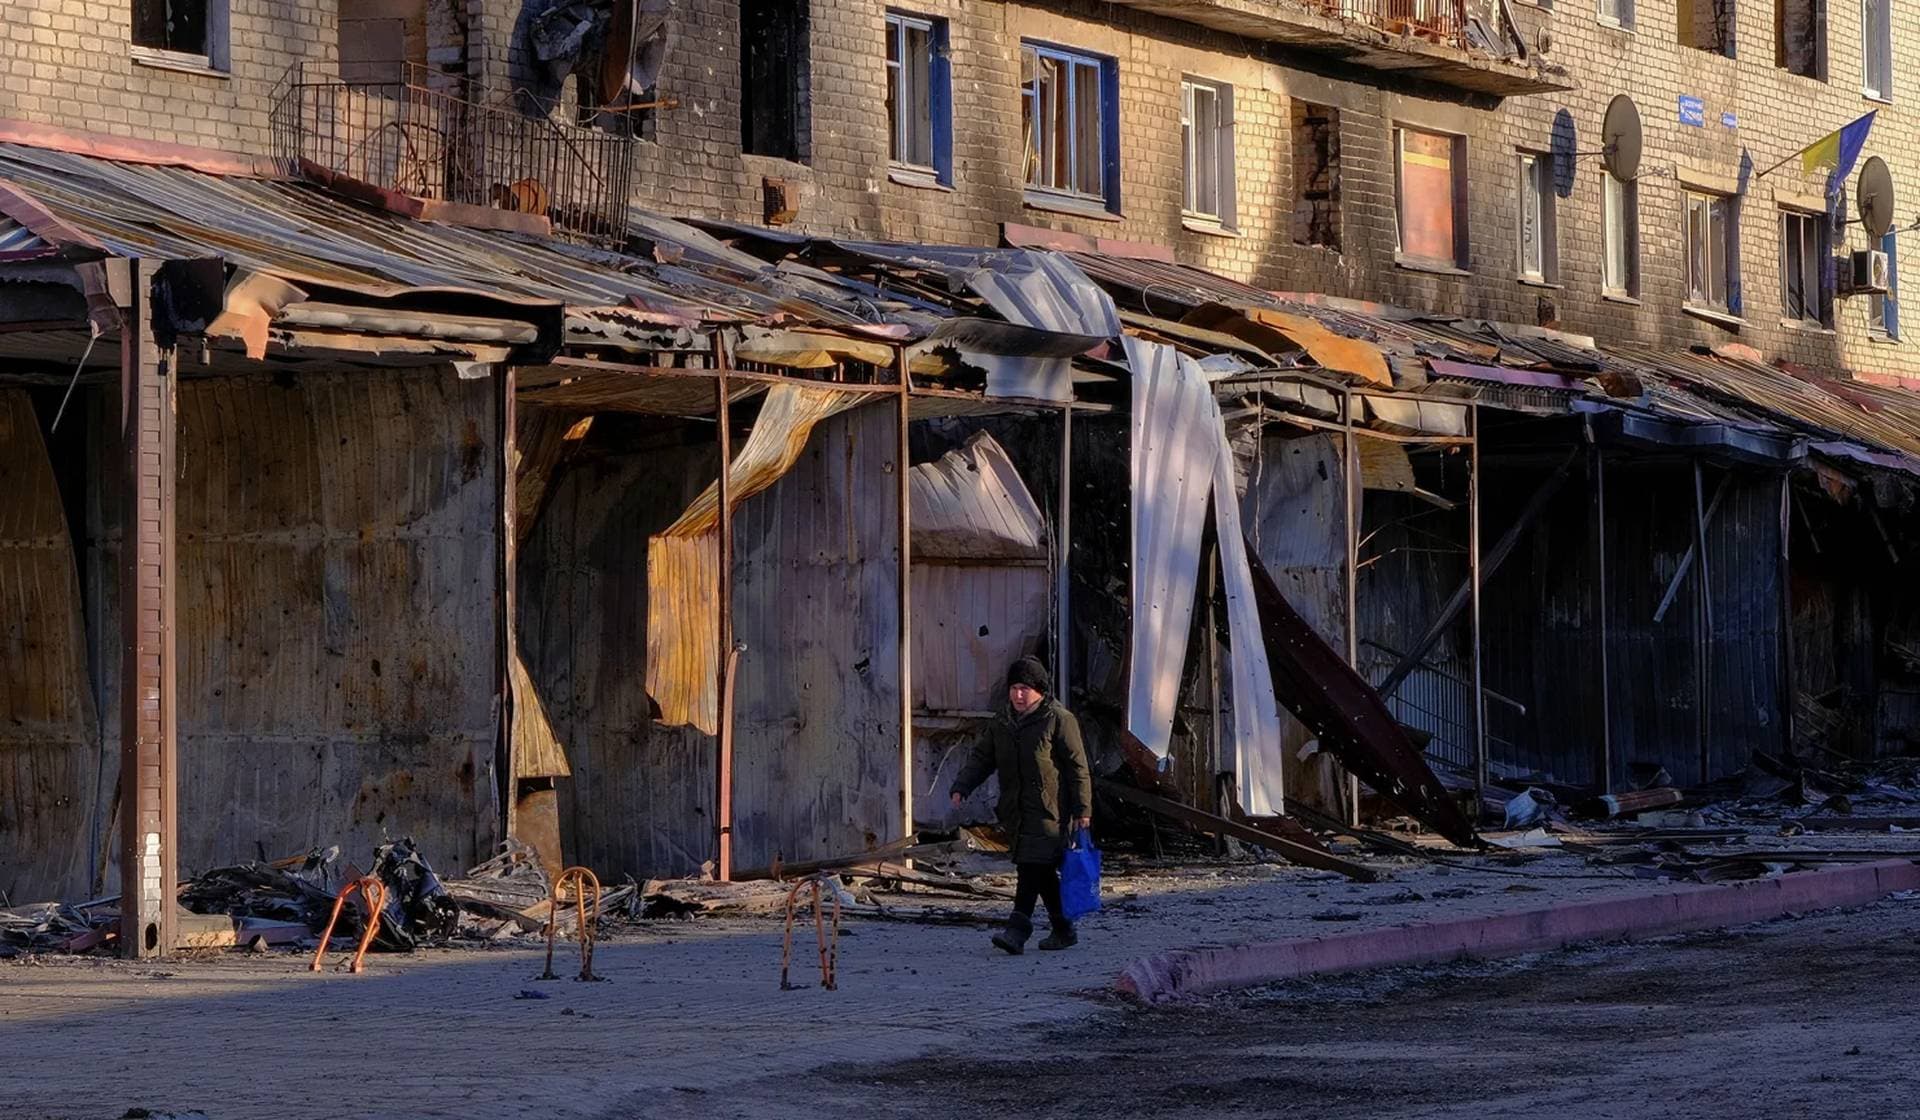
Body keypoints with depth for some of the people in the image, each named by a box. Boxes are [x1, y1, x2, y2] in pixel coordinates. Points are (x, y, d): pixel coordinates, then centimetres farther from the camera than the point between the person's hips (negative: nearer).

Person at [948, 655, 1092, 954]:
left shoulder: (1059, 720, -6)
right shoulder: (1002, 723, 13)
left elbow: (1078, 767, -6)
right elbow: (981, 758, 14)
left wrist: (1082, 809, -10)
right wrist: (962, 787, -3)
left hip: (1049, 809, -7)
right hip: (1016, 811, 7)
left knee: (1033, 866, -15)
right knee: (1043, 873, 11)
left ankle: (1017, 930, -22)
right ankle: (1063, 931, 21)